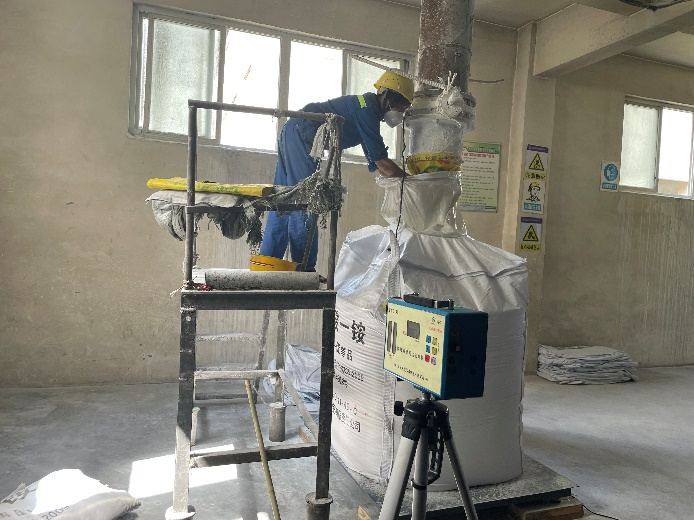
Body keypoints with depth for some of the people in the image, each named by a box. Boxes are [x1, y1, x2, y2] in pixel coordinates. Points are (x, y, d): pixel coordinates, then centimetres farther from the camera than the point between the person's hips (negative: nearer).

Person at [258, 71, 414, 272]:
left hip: (291, 134, 11)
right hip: (301, 135, -11)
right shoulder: (368, 109, -10)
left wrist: (403, 175, 11)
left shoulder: (365, 108, 19)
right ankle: (304, 269, -9)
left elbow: (376, 165, 18)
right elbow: (382, 161, -12)